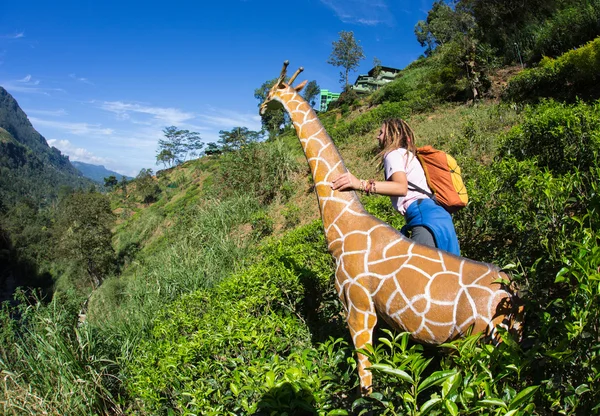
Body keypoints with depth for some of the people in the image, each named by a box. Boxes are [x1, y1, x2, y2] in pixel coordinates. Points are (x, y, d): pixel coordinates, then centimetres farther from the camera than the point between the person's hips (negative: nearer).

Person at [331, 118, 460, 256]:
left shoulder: (394, 153, 0)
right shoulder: (407, 154, 28)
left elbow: (402, 187, -22)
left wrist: (362, 184, -33)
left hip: (426, 217, -10)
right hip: (435, 215, 10)